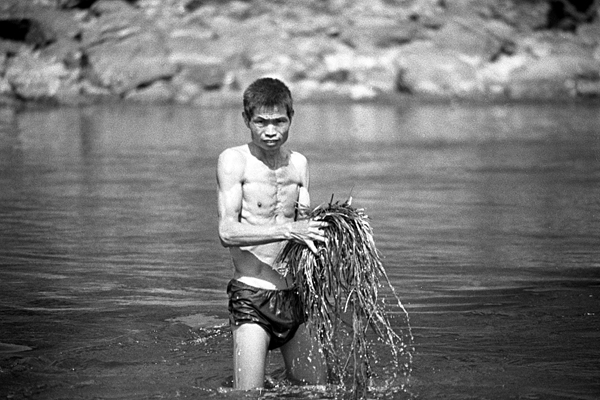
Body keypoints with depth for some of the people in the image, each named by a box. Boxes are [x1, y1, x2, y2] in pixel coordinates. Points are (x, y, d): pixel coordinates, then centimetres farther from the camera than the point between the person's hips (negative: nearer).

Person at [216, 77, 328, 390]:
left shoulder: (298, 163, 11)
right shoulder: (234, 160, -6)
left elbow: (303, 224, 14)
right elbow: (228, 232, -15)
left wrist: (325, 228, -9)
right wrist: (288, 230, -26)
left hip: (295, 294, 5)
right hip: (251, 297, -5)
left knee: (317, 390, 9)